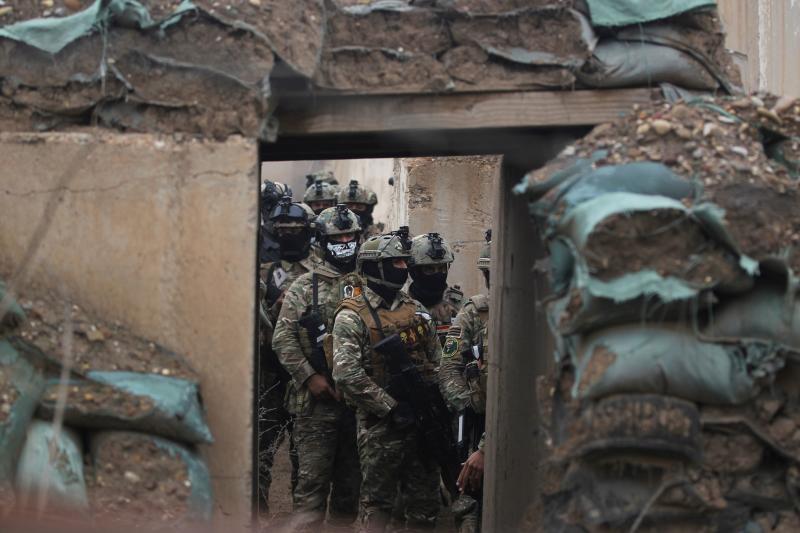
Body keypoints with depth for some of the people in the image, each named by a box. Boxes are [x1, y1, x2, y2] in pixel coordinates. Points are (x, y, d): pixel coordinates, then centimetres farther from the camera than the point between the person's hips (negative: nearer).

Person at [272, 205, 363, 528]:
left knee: (350, 478, 10)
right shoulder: (304, 287, 2)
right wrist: (310, 377, -11)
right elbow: (283, 339, -3)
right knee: (313, 478, -5)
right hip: (317, 401, -3)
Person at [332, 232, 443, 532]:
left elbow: (437, 361, 18)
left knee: (425, 502, 10)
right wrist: (392, 407, -19)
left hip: (422, 421, 6)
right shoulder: (352, 316, -8)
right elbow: (347, 374, -18)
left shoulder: (416, 311, 12)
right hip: (380, 425, -6)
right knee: (377, 503, -1)